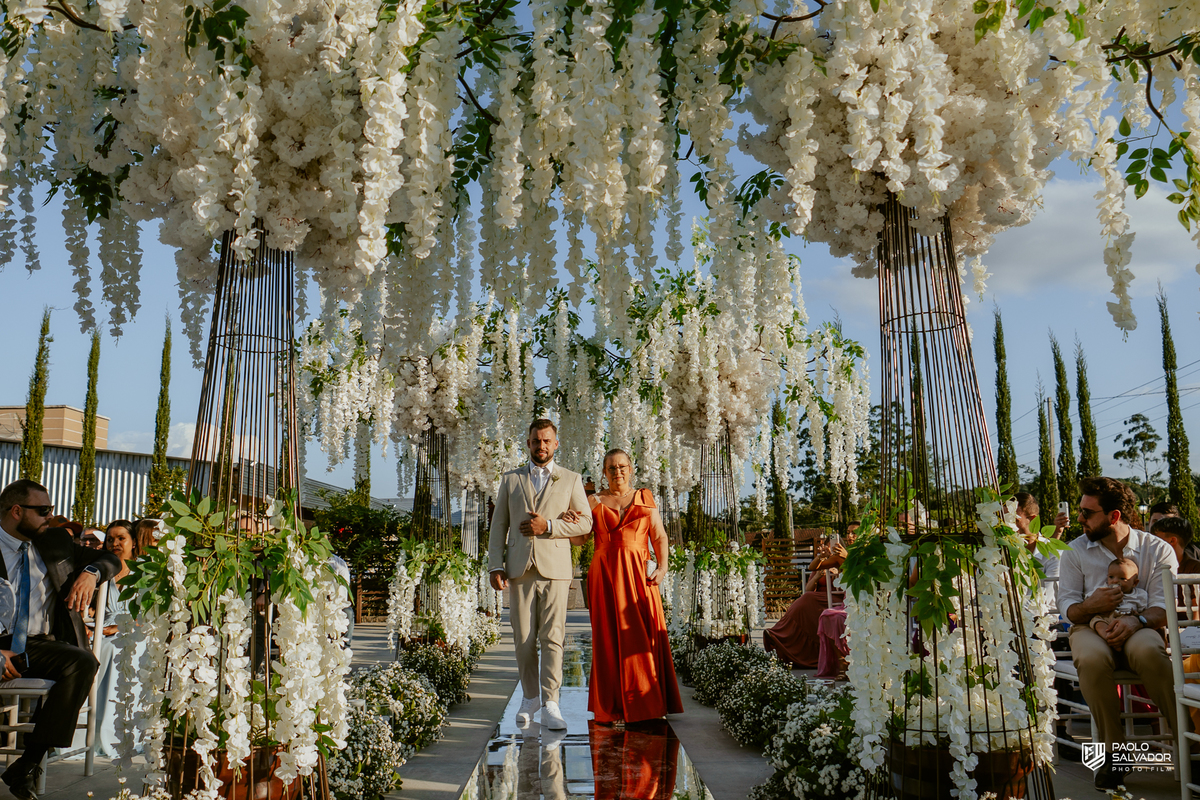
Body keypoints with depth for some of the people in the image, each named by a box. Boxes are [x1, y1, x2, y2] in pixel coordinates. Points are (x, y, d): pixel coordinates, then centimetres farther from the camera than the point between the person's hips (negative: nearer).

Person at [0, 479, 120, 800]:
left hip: (40, 646, 4)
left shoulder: (55, 541, 13)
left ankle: (28, 764, -24)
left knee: (83, 662, -28)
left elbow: (111, 560, 20)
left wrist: (90, 572, -4)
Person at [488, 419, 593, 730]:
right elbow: (498, 526, 11)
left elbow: (585, 521, 1)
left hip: (555, 568, -2)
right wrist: (495, 566, 0)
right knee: (523, 640, 5)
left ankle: (550, 705, -3)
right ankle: (530, 697, 22)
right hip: (520, 569, 2)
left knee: (552, 638, -7)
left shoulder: (571, 480, 10)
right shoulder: (511, 480, 14)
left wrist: (547, 526, -11)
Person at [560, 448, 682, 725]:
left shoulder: (645, 498, 12)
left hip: (639, 575, 0)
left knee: (645, 635, -3)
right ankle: (613, 709, 6)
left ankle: (649, 704, 6)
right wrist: (567, 520, -18)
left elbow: (659, 536, 6)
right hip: (606, 575, 0)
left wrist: (662, 566, -9)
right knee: (610, 637, -1)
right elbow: (578, 539, 2)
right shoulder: (595, 501, 11)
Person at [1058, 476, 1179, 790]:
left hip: (1141, 627, -1)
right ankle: (1114, 750, -21)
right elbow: (1066, 605, 6)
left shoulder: (1157, 549, 6)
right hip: (1091, 626, 1)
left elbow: (1165, 606, -3)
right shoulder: (1075, 552, 11)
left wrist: (1136, 620, -25)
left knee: (1147, 651, -39)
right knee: (1091, 658, -36)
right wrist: (1090, 605, -18)